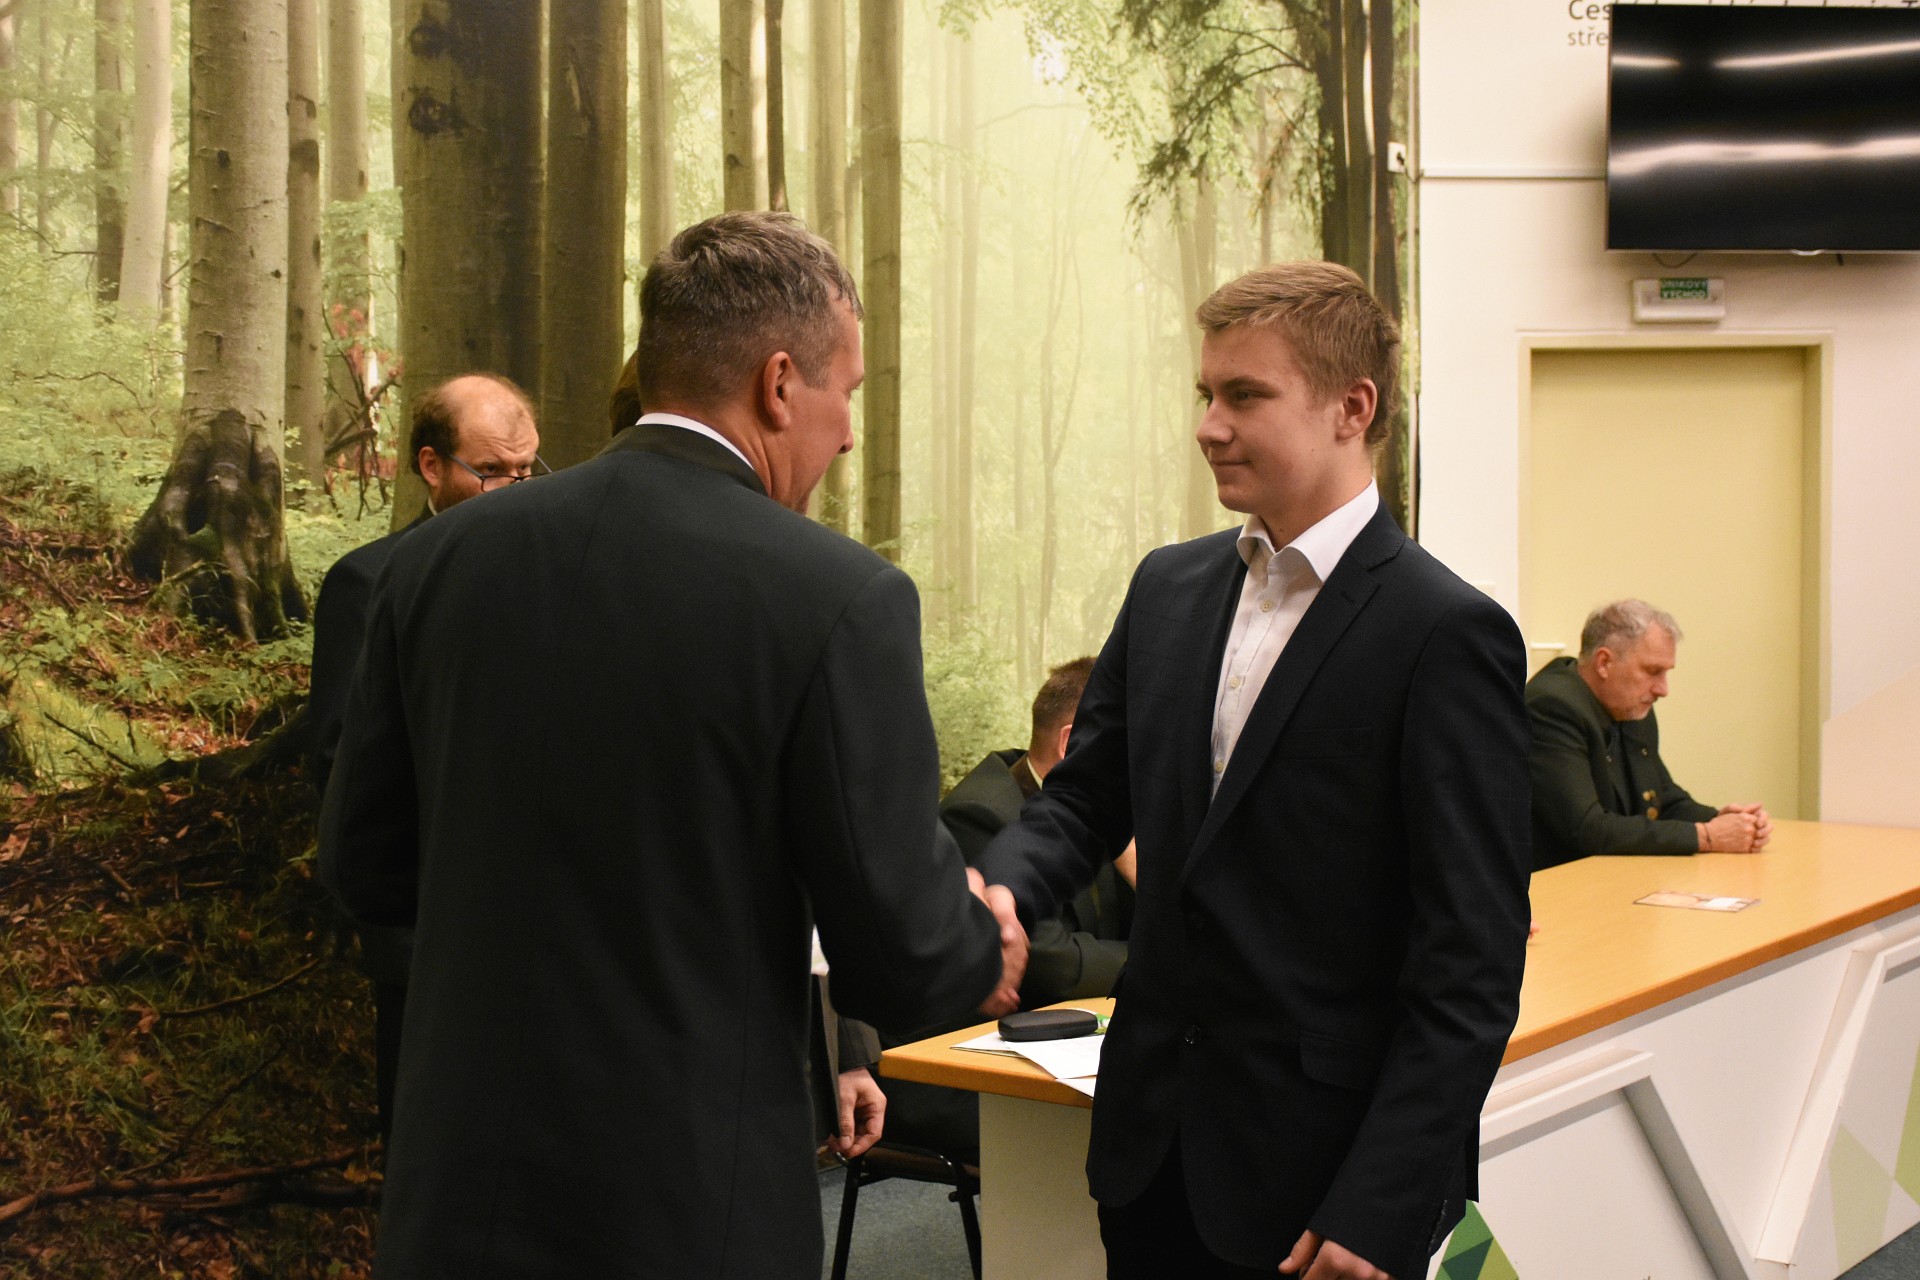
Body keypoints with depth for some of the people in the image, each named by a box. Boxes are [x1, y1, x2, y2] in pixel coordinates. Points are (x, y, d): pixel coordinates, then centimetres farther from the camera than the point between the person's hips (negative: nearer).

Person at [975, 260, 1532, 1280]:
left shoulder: (1447, 635, -13)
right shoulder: (1169, 587, 7)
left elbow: (1471, 966, -15)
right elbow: (1084, 798, 12)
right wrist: (998, 890, -11)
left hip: (1326, 1170, -5)